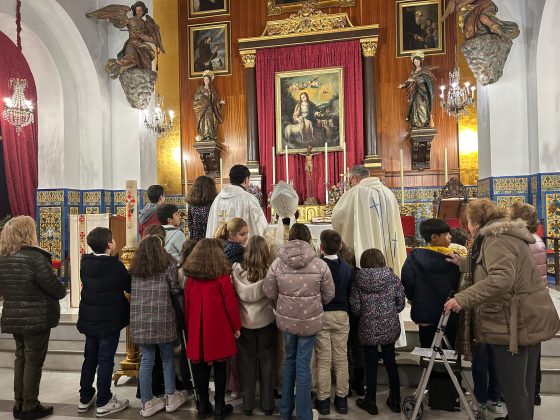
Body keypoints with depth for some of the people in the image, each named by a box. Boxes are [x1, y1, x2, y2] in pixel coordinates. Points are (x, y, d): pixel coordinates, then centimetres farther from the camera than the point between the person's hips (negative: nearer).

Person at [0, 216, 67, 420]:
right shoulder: (34, 256, -20)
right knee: (33, 361, 4)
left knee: (20, 359, 18)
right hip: (36, 318, -7)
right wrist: (63, 291, 4)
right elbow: (54, 286, -17)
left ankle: (19, 404, 28)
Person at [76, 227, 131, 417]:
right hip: (109, 320, -6)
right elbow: (131, 287, -10)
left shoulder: (85, 263, -2)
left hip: (89, 318, 7)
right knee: (105, 361, 4)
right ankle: (104, 403, 14)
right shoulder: (116, 266, -20)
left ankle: (85, 398, 30)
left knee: (90, 358, 18)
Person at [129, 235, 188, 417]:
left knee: (146, 359, 10)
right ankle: (171, 398, 22)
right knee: (167, 357, 12)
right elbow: (176, 289, -4)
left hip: (139, 318, 4)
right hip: (162, 318, -4)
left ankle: (147, 403, 18)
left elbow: (130, 290, 13)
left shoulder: (135, 266, 8)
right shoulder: (167, 264, -4)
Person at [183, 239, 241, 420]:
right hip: (218, 330, -3)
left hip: (197, 330, 4)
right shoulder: (222, 277, -12)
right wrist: (236, 326, 1)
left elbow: (187, 305, 6)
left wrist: (189, 327, 17)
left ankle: (203, 405, 23)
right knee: (219, 367, 8)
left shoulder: (190, 277, 0)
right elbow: (231, 304, -10)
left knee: (200, 367, 12)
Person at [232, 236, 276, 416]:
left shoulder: (238, 270, -14)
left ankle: (248, 404, 24)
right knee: (267, 362, 14)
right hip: (266, 321, 0)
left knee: (247, 362, 14)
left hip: (245, 322, 0)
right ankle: (267, 404, 24)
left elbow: (240, 294, -11)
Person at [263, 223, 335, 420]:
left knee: (289, 361, 21)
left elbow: (269, 292, -1)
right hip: (310, 320, -2)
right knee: (303, 365, 9)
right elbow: (328, 295, -3)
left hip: (286, 319, 2)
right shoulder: (320, 265, -14)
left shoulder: (277, 263, -10)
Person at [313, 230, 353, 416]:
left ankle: (323, 400, 17)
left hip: (321, 316, -3)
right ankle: (342, 399, 23)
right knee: (341, 359, 12)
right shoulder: (347, 267, -3)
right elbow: (350, 294, 4)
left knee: (323, 360, 6)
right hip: (341, 316, 3)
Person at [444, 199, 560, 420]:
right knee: (524, 381, 22)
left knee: (512, 386, 1)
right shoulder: (505, 235, 13)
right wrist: (466, 264, 17)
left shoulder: (496, 241, -19)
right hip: (531, 318, 11)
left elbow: (501, 279, -34)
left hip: (515, 322, -10)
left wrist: (462, 298, -34)